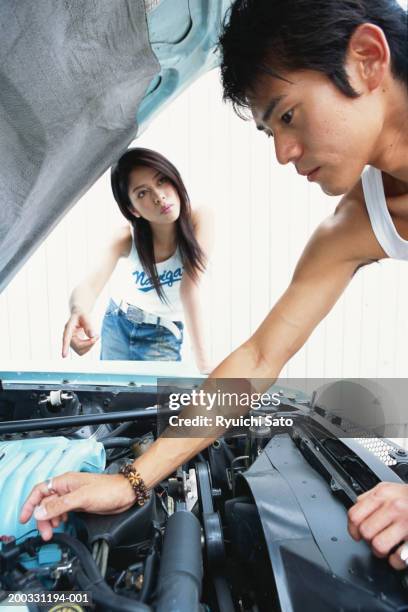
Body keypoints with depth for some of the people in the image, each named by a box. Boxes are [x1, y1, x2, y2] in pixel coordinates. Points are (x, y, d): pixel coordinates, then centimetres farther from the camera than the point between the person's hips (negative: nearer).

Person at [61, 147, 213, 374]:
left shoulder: (198, 219, -24)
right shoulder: (127, 238, -21)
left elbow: (191, 289, -29)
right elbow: (90, 284, -35)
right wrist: (78, 311, -59)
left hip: (164, 333, -1)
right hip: (118, 323, 2)